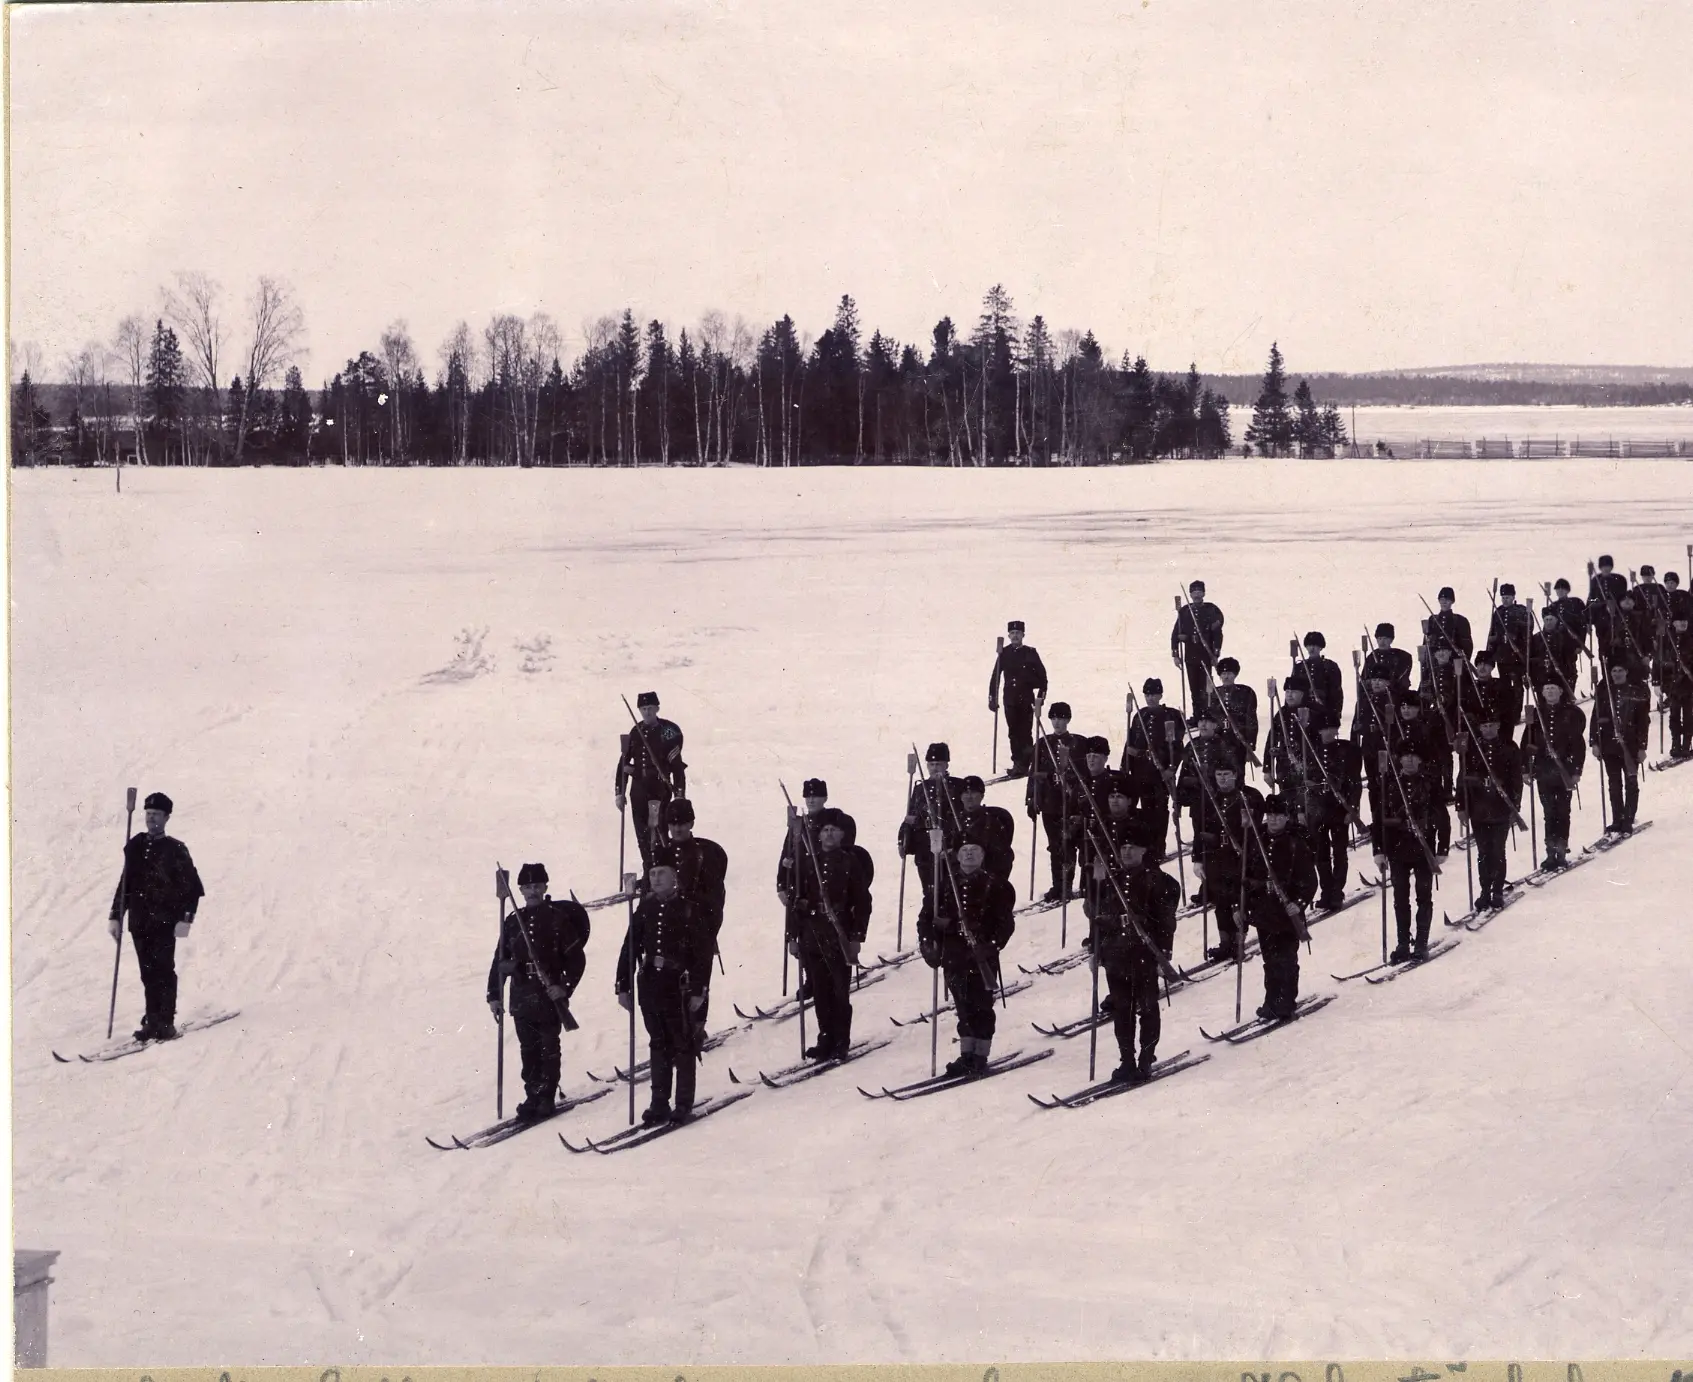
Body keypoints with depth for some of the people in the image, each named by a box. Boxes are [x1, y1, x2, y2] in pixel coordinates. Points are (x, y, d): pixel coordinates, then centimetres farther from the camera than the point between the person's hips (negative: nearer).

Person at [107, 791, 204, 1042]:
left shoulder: (175, 850, -2)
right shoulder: (135, 846, 12)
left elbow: (193, 886, -4)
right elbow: (125, 882, 18)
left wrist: (185, 918, -13)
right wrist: (115, 915, 13)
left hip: (165, 921, -4)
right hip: (139, 921, 4)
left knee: (163, 971, -7)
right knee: (148, 973, 4)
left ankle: (166, 1024, -5)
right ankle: (152, 1021, 9)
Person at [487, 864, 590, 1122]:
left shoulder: (557, 918, -4)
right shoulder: (513, 921, 9)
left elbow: (576, 957, -5)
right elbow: (500, 959, 13)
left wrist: (565, 987, -14)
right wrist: (494, 994, 9)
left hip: (549, 997, -4)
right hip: (521, 998, 4)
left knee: (548, 1049, 1)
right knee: (528, 1050, 7)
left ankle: (546, 1098, 7)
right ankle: (532, 1098, 14)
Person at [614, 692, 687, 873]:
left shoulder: (669, 731, -4)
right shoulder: (635, 732, 8)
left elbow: (677, 765, -5)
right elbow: (623, 762, 12)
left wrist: (680, 795, -9)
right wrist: (619, 792, 9)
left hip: (660, 789, -4)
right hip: (639, 789, 4)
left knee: (659, 831, -10)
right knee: (642, 834, 9)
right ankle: (648, 872, 19)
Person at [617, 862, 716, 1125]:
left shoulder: (689, 910, -5)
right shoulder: (645, 910, 8)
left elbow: (702, 952, -7)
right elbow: (629, 949, 9)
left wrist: (698, 990, -11)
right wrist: (623, 986, 5)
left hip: (678, 987, -4)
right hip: (650, 985, 4)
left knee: (683, 1044, 2)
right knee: (658, 1045, 11)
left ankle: (684, 1105, 8)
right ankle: (660, 1103, 16)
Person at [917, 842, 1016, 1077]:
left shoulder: (993, 887, -1)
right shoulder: (946, 884, 8)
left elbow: (1005, 922, -4)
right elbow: (927, 915, 11)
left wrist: (991, 946, -16)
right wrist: (926, 942, -1)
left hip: (982, 958, -3)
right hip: (954, 956, 3)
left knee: (981, 1006, -2)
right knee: (963, 1006, 10)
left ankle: (980, 1058, 4)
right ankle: (966, 1056, 16)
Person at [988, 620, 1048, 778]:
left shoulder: (1030, 653, 1)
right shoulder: (1004, 653, 5)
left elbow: (1042, 675, 3)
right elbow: (995, 676, 7)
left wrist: (1040, 696, -2)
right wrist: (992, 698, 3)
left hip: (1026, 699, -2)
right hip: (1010, 699, 2)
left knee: (1025, 732, -5)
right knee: (1013, 732, 4)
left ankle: (1024, 765, 0)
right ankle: (1017, 764, 9)